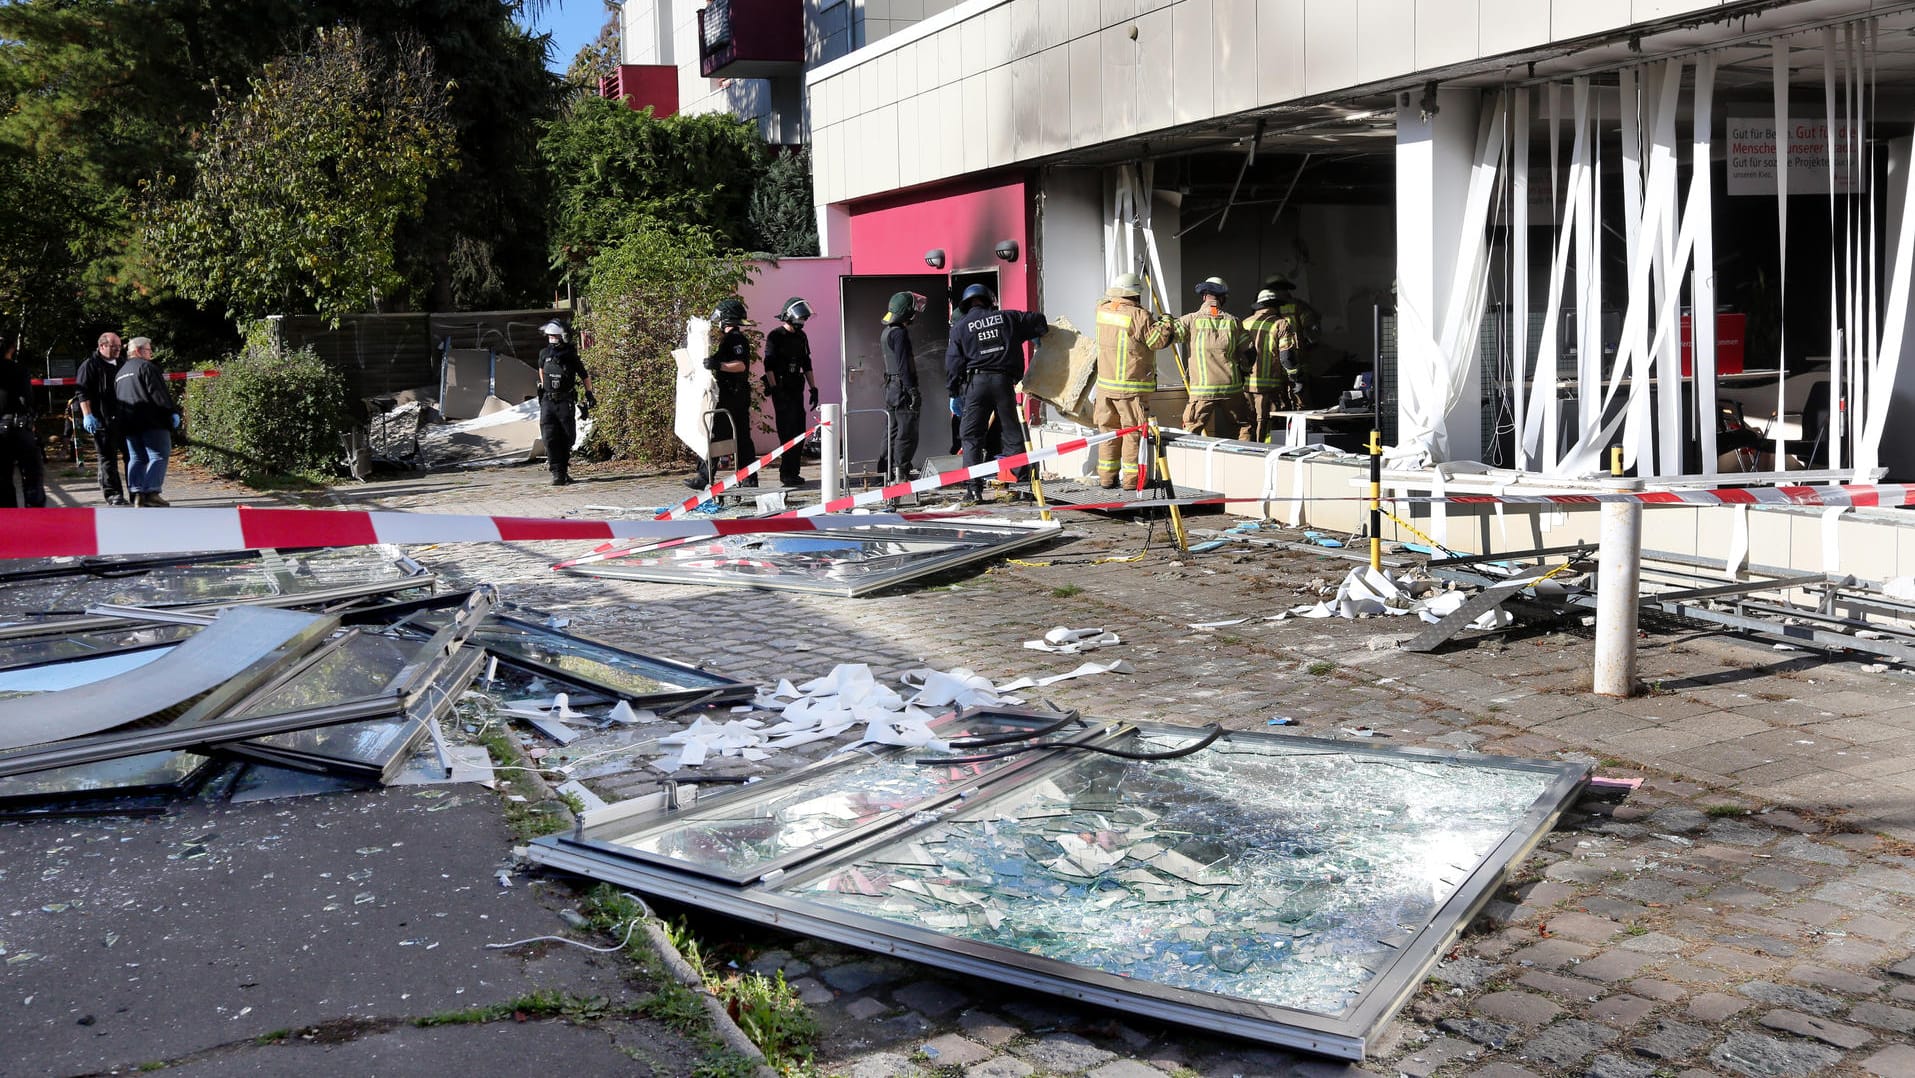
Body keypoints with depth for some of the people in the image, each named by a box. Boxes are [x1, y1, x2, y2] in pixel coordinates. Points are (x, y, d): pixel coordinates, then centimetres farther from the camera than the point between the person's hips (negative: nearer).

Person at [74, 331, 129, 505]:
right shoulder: (91, 365, -2)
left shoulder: (120, 365, 19)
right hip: (103, 420, -6)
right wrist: (88, 415, -18)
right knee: (108, 458, -2)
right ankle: (112, 494, 2)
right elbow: (83, 392, -9)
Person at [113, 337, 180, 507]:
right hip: (152, 422, -8)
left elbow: (115, 401, 23)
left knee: (137, 458, 10)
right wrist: (172, 411, -11)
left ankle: (136, 493, 1)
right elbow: (158, 393, -13)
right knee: (159, 456, -9)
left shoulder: (120, 373, 23)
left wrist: (121, 419, 23)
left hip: (128, 423, 8)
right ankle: (151, 493, -19)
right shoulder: (145, 367, -4)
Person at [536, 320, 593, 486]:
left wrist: (589, 395, 8)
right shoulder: (544, 353, 5)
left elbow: (585, 376, 6)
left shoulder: (570, 355, -4)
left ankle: (564, 470, 17)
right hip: (547, 402, 2)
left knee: (567, 438, 3)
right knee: (550, 438, -8)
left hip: (566, 402, -2)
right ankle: (557, 473, -10)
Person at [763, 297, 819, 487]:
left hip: (797, 389, 7)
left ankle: (793, 472, 12)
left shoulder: (801, 337, 15)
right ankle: (787, 474, -8)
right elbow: (769, 366, -12)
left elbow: (807, 364, 21)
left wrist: (813, 389, 16)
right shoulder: (775, 336, -7)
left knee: (798, 431, 6)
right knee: (788, 432, -10)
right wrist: (774, 389, -19)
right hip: (781, 390, -7)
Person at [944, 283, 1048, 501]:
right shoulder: (1007, 318, 10)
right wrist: (1039, 332, 42)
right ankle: (1022, 481, 9)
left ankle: (974, 488, -4)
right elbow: (1036, 319, 19)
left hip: (976, 381, -2)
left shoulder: (960, 327, 5)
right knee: (1012, 433, 10)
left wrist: (954, 393, 9)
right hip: (1004, 380, 2)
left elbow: (953, 362, 3)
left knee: (971, 436, 3)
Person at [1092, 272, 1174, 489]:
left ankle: (1106, 476, 15)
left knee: (1109, 430, 13)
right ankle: (1131, 477, 2)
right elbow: (1157, 340, -12)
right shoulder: (1139, 316, -15)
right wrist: (1165, 324, 6)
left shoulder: (1102, 310, 4)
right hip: (1132, 386, -6)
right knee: (1134, 430, 1)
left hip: (1105, 384, 6)